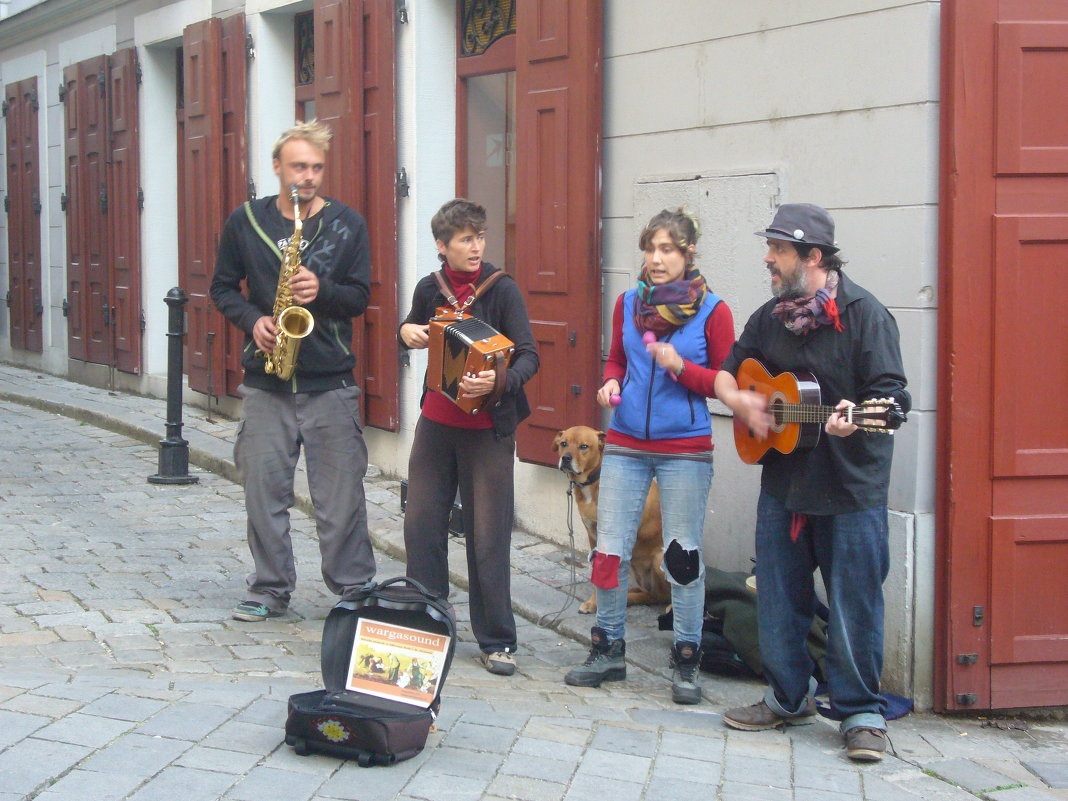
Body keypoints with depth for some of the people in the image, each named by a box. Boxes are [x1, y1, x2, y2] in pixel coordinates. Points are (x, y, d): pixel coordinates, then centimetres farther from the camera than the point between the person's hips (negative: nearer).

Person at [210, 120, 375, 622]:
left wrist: (322, 291, -18)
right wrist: (252, 319, -7)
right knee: (264, 488, 5)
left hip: (330, 382, -1)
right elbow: (223, 287, 12)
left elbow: (359, 297, 2)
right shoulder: (245, 221, 5)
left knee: (341, 494, 0)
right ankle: (270, 590, 17)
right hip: (265, 382, 1)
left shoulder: (347, 224, 3)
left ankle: (354, 588, 12)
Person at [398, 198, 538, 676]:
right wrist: (406, 332, -1)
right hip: (437, 421, 4)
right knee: (422, 524, 8)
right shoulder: (430, 288, 3)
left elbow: (529, 356, -17)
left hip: (487, 427, -4)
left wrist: (498, 381, -36)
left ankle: (496, 641, 7)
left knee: (488, 535, -2)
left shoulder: (502, 288, -10)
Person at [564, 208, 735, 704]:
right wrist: (611, 384, -2)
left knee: (683, 556, 1)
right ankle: (608, 651, 18)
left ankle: (686, 663, 13)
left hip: (685, 450, -3)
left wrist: (681, 367, -18)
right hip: (625, 443, 4)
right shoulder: (629, 303, 7)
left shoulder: (712, 310, -4)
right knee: (609, 550, 4)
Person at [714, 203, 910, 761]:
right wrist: (738, 400, -1)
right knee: (779, 600, 13)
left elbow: (890, 392, -14)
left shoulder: (863, 313, -10)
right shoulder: (769, 317, 10)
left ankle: (861, 714, 12)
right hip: (783, 480, 6)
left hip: (851, 485, -6)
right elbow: (726, 373, 21)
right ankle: (789, 699, 30)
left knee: (853, 605, -1)